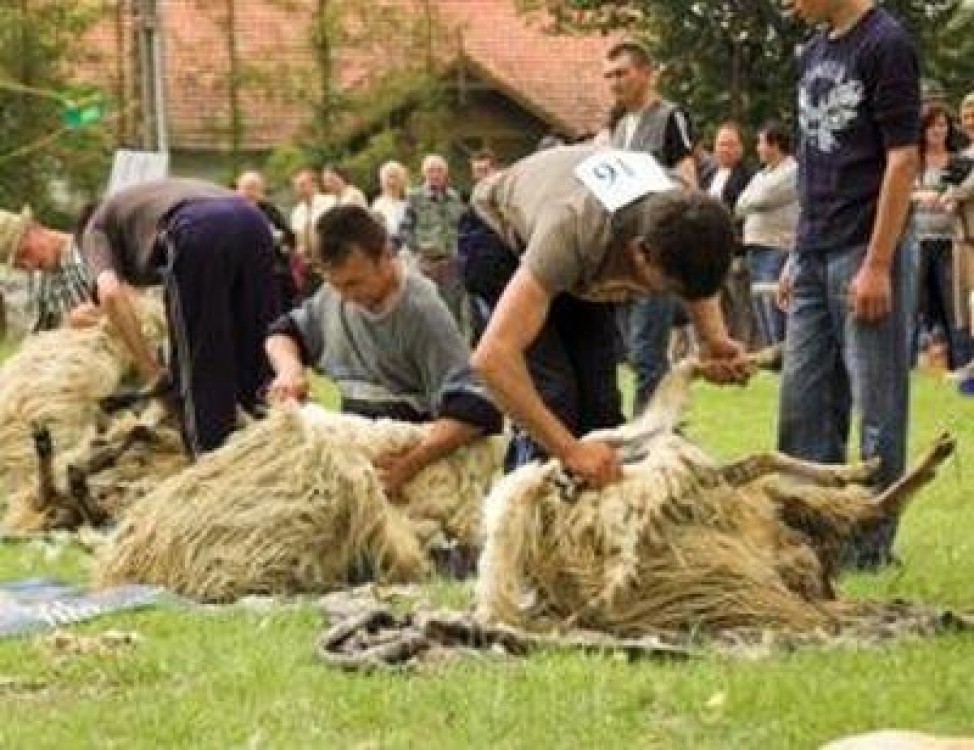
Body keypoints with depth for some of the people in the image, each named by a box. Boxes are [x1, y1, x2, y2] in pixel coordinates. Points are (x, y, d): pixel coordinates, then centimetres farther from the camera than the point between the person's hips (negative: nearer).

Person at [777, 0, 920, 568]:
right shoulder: (813, 55, 13)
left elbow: (902, 159, -14)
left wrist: (877, 265, -18)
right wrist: (799, 254, 16)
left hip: (866, 256, -8)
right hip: (816, 260, 8)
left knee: (877, 408, 0)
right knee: (804, 405, 11)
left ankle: (872, 543, 6)